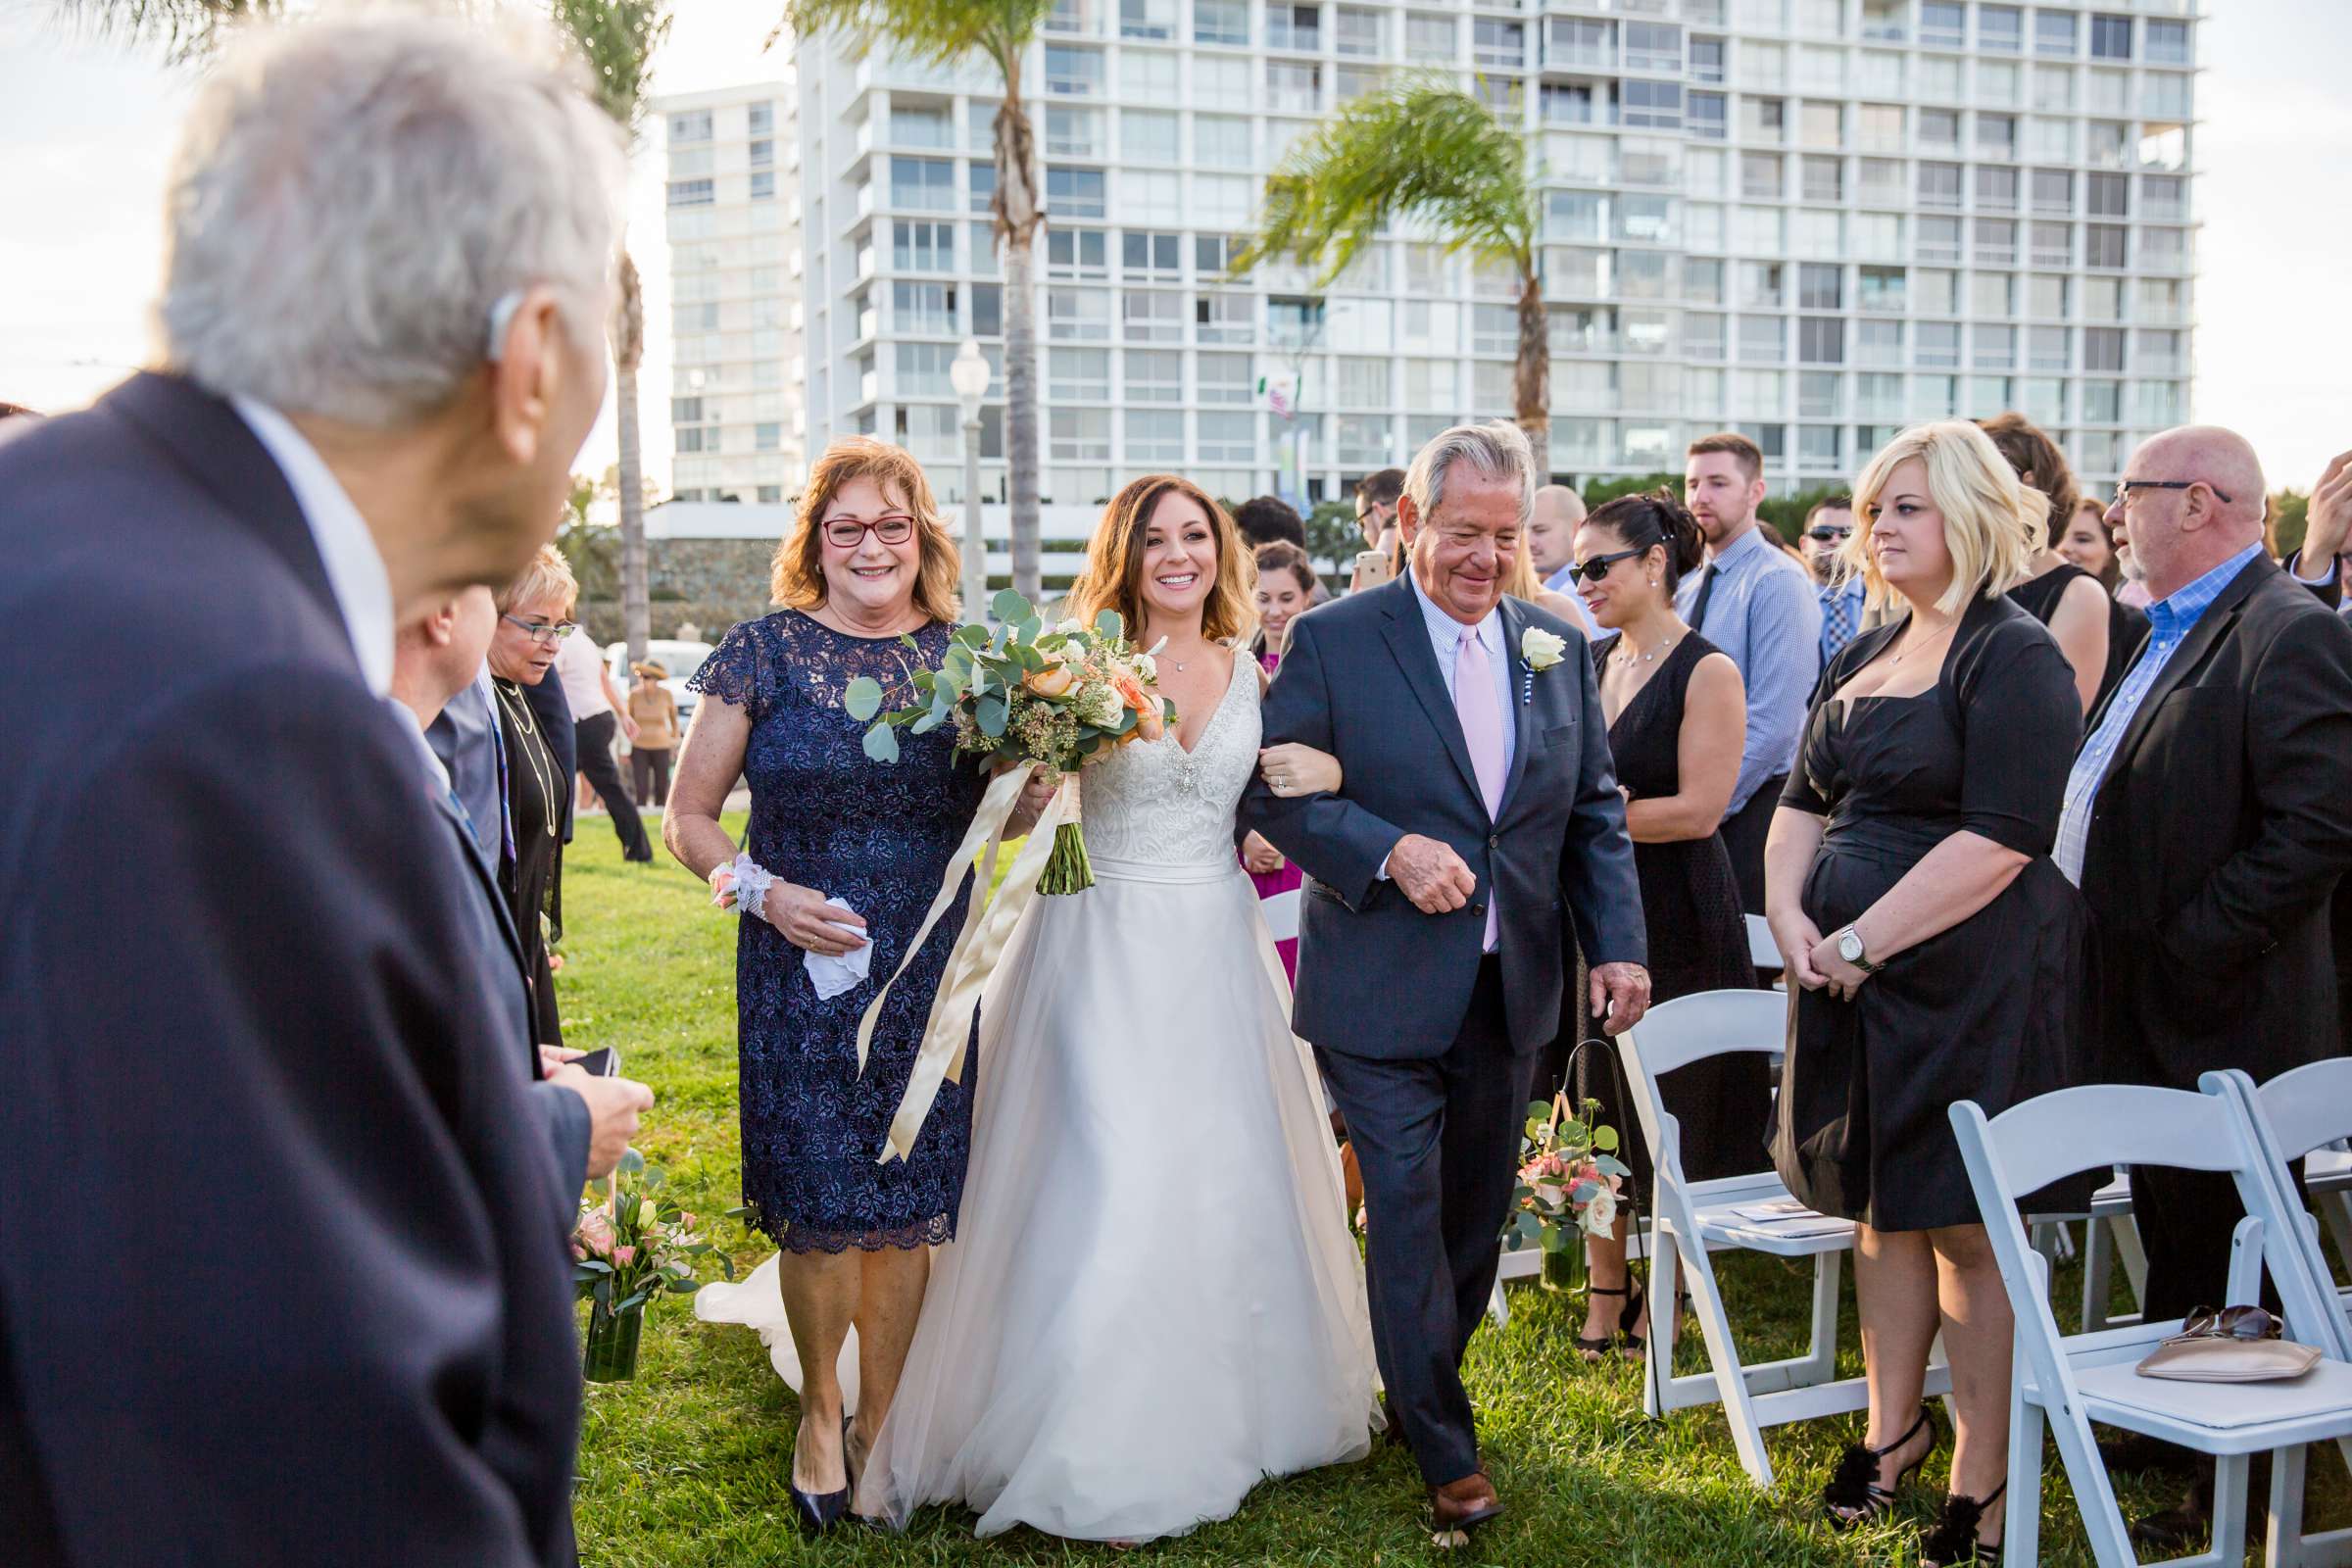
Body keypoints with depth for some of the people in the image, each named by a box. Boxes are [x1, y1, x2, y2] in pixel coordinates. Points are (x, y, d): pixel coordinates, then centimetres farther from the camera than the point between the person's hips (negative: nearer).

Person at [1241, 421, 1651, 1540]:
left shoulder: (1557, 649, 6)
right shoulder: (1333, 641, -7)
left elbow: (1595, 811, 9)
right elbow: (1274, 792, -8)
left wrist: (1619, 943, -2)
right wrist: (1389, 851, -22)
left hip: (1510, 995, 5)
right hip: (1381, 996, -5)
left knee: (1477, 1215, 16)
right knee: (1407, 1217, -2)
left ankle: (1419, 1389, 39)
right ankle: (1445, 1448, 15)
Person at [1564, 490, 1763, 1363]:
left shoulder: (1706, 672, -10)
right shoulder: (1586, 662, 10)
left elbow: (1700, 808, -16)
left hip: (1676, 919, -6)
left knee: (1673, 1110, 5)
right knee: (1596, 1102, 10)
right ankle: (1604, 1294, 22)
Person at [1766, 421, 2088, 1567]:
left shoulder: (2016, 657, -11)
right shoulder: (1861, 658, 13)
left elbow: (2000, 837, -20)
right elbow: (1805, 805, 15)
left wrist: (1862, 942, -19)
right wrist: (1791, 915, -4)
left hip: (1971, 986, -7)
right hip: (1854, 985, 7)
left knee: (1970, 1227, 2)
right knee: (1882, 1208, 16)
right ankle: (1892, 1427, 31)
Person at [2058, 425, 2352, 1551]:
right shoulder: (2167, 636, 14)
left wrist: (2197, 949, -22)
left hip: (2222, 1023, -9)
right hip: (2147, 1014, 9)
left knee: (2222, 1257, 3)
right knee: (2170, 1238, 21)